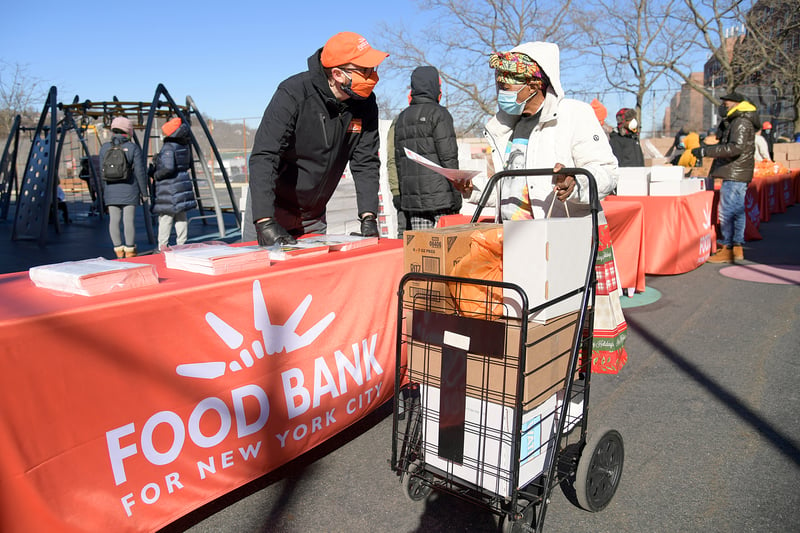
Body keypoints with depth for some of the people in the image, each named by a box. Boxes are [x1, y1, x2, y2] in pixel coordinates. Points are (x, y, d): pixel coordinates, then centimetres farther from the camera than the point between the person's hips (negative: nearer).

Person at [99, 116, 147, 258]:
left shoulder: (105, 148, 5)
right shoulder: (133, 147, -5)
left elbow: (102, 171, 9)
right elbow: (140, 172, -6)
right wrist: (144, 191, 2)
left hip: (111, 190, 3)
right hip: (129, 189, -3)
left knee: (114, 220, 6)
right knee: (129, 220, -1)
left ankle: (118, 249, 7)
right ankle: (130, 250, 4)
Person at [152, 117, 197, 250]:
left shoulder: (168, 147, -16)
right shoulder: (185, 146, 8)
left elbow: (168, 168, -26)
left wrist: (155, 175, -10)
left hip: (169, 186, -7)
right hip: (183, 183, 8)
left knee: (165, 217, 0)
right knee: (181, 216, 12)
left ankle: (162, 247, 5)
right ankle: (181, 245, 17)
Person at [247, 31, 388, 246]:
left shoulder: (365, 102, -6)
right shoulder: (293, 94, -22)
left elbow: (366, 163, -4)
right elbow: (263, 158, -29)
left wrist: (368, 216, -15)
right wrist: (265, 221, -40)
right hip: (276, 210, -5)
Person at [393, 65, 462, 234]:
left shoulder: (401, 118, 16)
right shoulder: (439, 114, -4)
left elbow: (398, 162, 15)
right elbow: (449, 157, -10)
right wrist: (456, 199, -7)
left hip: (411, 200, 6)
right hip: (439, 198, -6)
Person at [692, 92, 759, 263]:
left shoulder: (742, 123, -12)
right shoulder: (733, 122, 19)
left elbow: (736, 148, -24)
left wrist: (706, 151, -26)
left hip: (735, 175, -11)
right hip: (736, 174, 11)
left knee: (727, 211, -10)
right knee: (737, 211, 12)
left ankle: (727, 250, -7)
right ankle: (737, 248, 19)